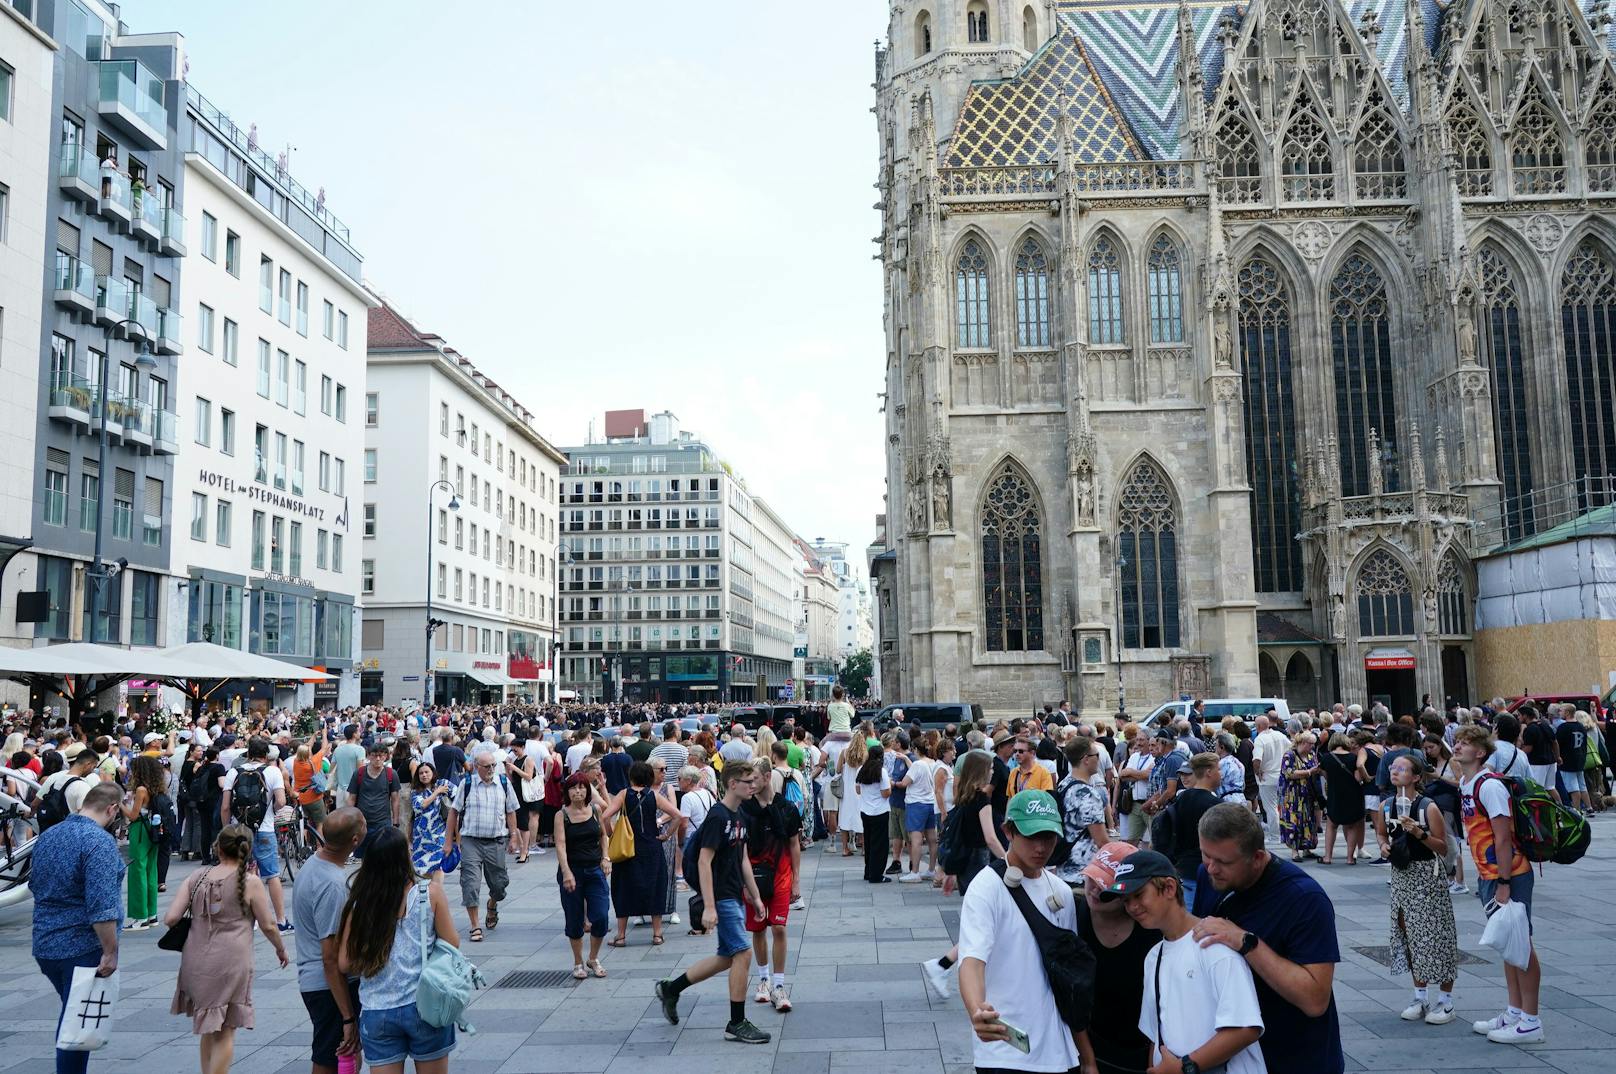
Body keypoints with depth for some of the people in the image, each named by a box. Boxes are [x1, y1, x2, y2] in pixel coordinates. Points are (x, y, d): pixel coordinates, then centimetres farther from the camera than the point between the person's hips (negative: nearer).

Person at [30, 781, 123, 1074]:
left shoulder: (46, 836, 7)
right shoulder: (99, 842, -20)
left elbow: (34, 885, 22)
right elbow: (101, 905, -26)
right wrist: (110, 952, -20)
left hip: (44, 945, 8)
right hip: (83, 948, -8)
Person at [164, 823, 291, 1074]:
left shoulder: (198, 877, 2)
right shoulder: (250, 882, -7)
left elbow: (170, 918, -1)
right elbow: (267, 925, -1)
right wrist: (281, 949, 17)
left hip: (196, 963, 4)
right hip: (230, 965, -4)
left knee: (209, 1027, 22)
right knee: (224, 1032, 6)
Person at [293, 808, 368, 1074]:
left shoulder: (312, 863, 4)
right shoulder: (332, 885, -27)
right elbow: (331, 959, -25)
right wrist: (349, 1018, -21)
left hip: (311, 979, 9)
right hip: (329, 985, -9)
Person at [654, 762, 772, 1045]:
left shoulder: (740, 817, 11)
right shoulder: (717, 817, -17)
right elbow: (704, 862, -19)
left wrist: (755, 897, 17)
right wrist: (709, 906, -22)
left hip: (735, 896, 9)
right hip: (722, 898, -9)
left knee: (727, 958, 14)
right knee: (742, 953, -8)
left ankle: (670, 989, 27)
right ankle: (737, 1024, 4)